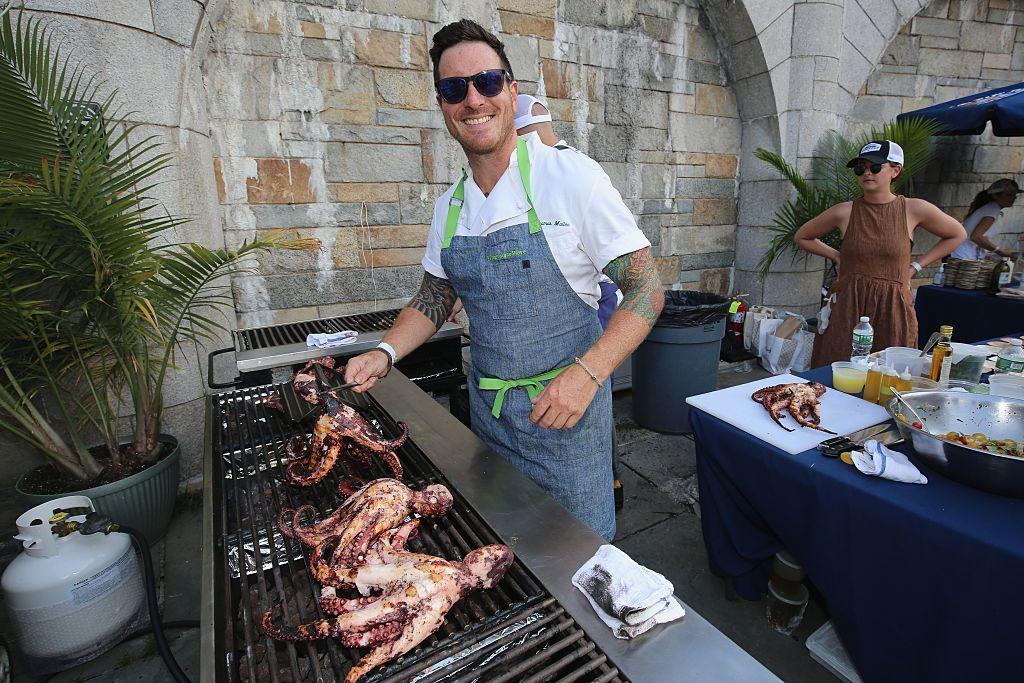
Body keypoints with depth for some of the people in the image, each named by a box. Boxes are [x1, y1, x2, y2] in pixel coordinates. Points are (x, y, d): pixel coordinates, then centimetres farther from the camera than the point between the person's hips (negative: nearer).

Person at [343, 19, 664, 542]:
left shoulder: (572, 177, -14)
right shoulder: (449, 205, 3)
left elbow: (646, 290, -13)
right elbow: (434, 299, 14)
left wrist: (587, 373, -26)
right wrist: (385, 352, -2)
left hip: (563, 405, -5)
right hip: (486, 407, 5)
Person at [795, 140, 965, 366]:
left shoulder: (915, 209, 3)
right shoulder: (845, 212, 1)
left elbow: (957, 235, 20)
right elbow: (802, 237, 15)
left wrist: (916, 265, 10)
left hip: (892, 309, 0)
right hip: (846, 308, 0)